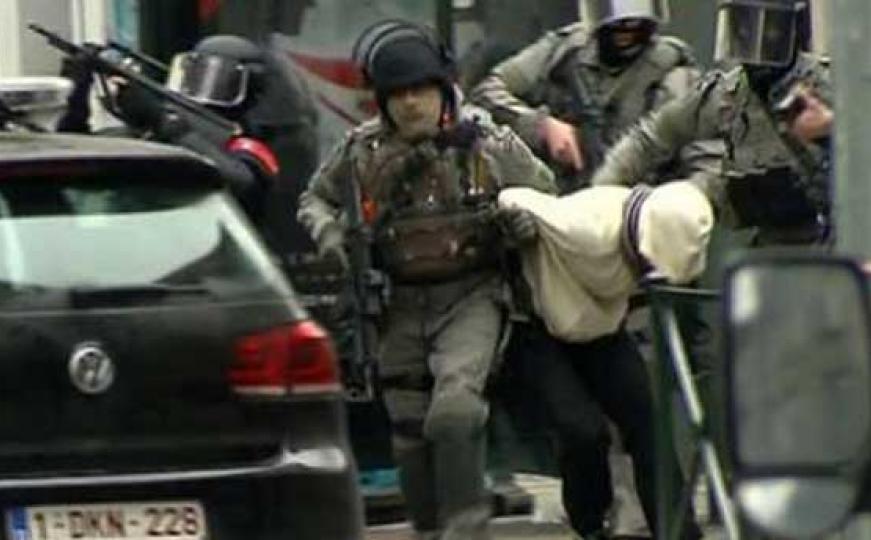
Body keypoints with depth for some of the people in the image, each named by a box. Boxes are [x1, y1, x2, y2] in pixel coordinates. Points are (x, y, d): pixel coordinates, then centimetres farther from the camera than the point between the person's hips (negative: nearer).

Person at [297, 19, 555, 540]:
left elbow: (545, 194, 10)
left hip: (471, 297, -3)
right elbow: (316, 199, 17)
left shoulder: (488, 143, -5)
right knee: (410, 433, 8)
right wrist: (328, 231, -5)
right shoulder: (363, 151, 0)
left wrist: (529, 220, -12)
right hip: (404, 303, 3)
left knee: (455, 409, -25)